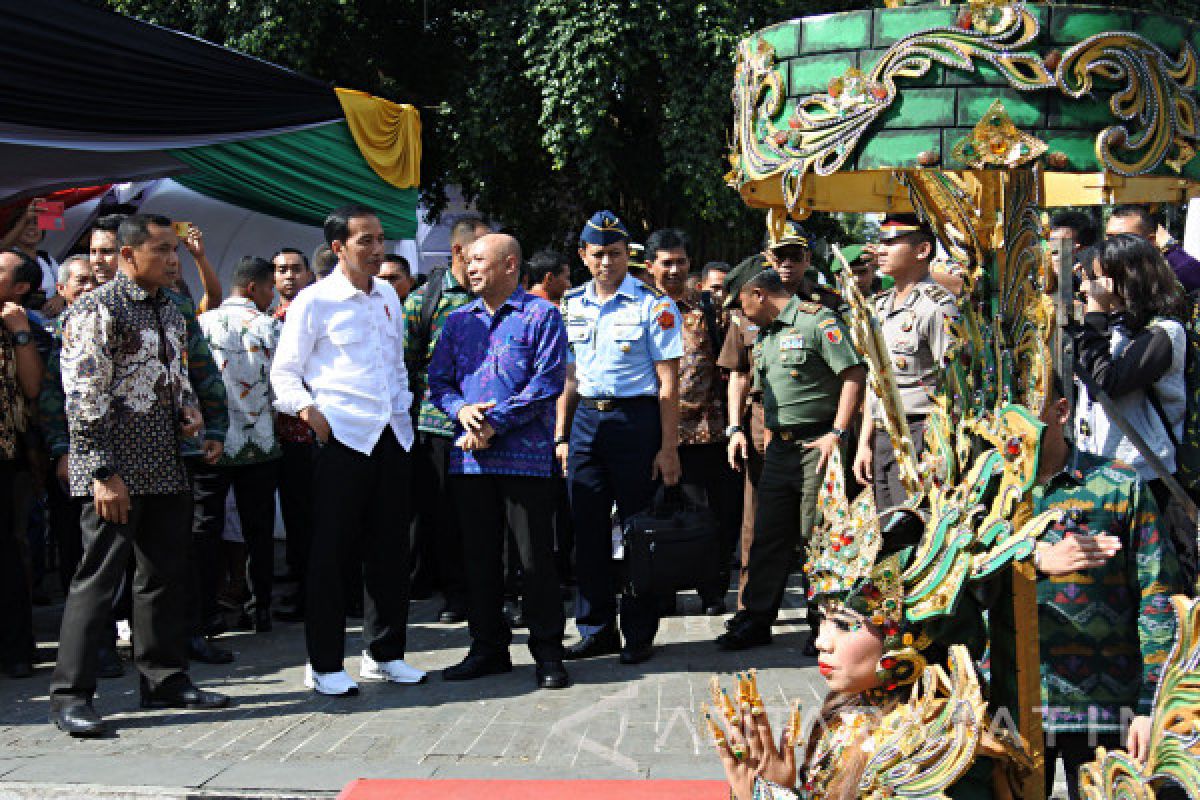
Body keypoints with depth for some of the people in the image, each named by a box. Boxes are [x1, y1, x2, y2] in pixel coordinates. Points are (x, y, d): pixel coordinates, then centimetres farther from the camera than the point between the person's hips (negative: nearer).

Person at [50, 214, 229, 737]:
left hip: (165, 469, 8)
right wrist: (104, 473, -19)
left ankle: (165, 679, 24)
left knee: (166, 573, 12)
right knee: (98, 576, -6)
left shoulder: (170, 314, 16)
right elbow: (83, 399, -15)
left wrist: (190, 409, 7)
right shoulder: (97, 310, -9)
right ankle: (70, 695, 1)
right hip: (116, 470, -8)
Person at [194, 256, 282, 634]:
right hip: (260, 444, 0)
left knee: (205, 529, 6)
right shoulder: (270, 327, -5)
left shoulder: (203, 323, -2)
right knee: (259, 531, 8)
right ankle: (261, 610, 13)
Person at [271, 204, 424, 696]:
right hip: (342, 437, -6)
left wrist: (402, 411, 14)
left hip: (392, 435, 6)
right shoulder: (314, 301, -5)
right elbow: (284, 372, -4)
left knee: (390, 548, 11)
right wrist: (307, 408, -21)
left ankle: (384, 653, 23)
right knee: (331, 550, -2)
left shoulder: (388, 296, 13)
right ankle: (324, 665, 7)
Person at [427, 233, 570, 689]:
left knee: (535, 557, -1)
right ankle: (488, 647, 21)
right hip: (470, 457, 5)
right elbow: (438, 380, 13)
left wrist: (495, 422, -15)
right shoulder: (458, 321, 16)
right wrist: (461, 410, -9)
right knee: (479, 555, 10)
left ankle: (547, 653, 8)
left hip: (526, 454, -5)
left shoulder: (541, 315, 0)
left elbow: (548, 382, -10)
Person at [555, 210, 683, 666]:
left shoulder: (653, 305, -4)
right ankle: (596, 629, 18)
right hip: (585, 420, 5)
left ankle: (639, 633, 11)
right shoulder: (571, 307, 11)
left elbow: (668, 382, -7)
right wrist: (561, 436, 10)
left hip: (636, 419, -5)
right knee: (588, 529, 7)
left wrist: (668, 447, -11)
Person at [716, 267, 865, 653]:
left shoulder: (818, 320, -8)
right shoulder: (763, 335, 18)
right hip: (779, 447, 8)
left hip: (817, 445, -8)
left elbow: (854, 374, -14)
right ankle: (756, 620, 17)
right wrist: (769, 437, 19)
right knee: (768, 537, 9)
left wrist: (837, 433, -18)